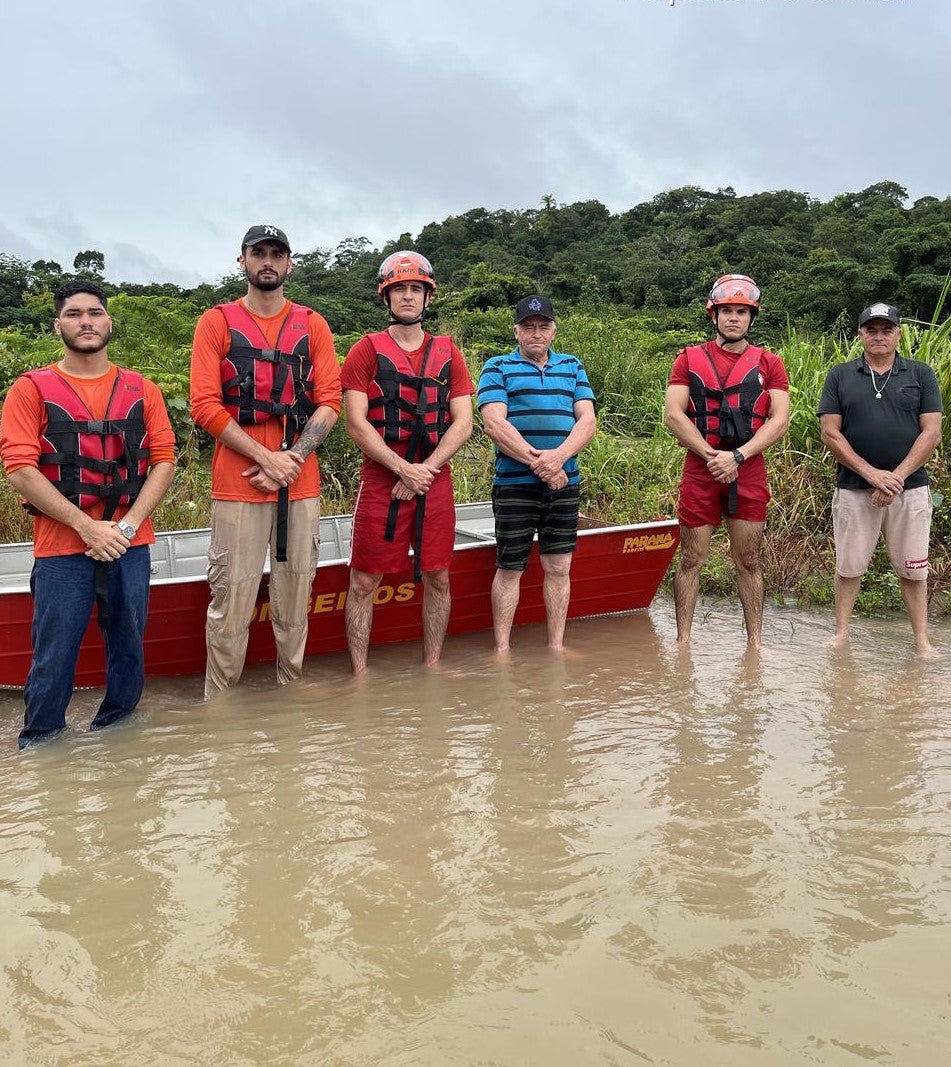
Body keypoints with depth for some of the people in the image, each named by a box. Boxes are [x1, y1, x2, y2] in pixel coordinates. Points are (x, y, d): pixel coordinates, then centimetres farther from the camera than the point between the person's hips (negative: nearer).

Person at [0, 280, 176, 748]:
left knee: (128, 648, 9)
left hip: (130, 546, 3)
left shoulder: (142, 390, 10)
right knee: (53, 659, 1)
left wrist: (126, 525, -9)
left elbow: (164, 461, 4)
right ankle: (38, 746, 18)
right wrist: (87, 526, -13)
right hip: (61, 549, -2)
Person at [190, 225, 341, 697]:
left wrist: (293, 459, -9)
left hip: (301, 483, 3)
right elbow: (204, 405, -3)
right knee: (231, 598, -4)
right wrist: (266, 458, -11)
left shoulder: (312, 325, 13)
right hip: (237, 483, -2)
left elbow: (329, 402, 5)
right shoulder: (217, 322, 6)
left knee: (295, 597, 7)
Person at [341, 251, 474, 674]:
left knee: (437, 578, 8)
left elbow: (463, 422, 5)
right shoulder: (366, 350, 3)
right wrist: (404, 469, -14)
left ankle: (432, 666, 21)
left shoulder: (448, 353, 11)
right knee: (364, 581, -1)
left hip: (436, 482, 3)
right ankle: (359, 672, 9)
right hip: (380, 480, -3)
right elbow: (356, 422, -6)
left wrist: (426, 469, -8)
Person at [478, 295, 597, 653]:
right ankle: (502, 649, 12)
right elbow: (494, 424, -10)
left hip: (565, 485, 4)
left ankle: (557, 645, 19)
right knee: (509, 568, 2)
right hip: (515, 485, -3)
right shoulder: (497, 368, 3)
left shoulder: (573, 367, 14)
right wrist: (537, 463, -17)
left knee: (559, 567, 8)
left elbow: (587, 421, 3)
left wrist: (558, 456, -16)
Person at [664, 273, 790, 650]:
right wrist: (711, 455, -13)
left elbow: (780, 419, -1)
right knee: (691, 560, 3)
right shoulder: (690, 359, 8)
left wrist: (737, 456, -14)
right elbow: (673, 414, -2)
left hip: (749, 473, 1)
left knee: (749, 562, 7)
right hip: (699, 472, 0)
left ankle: (755, 641, 15)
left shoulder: (769, 364, 9)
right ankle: (683, 640, 11)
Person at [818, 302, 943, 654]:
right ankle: (841, 633, 19)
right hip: (853, 489, 0)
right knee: (849, 566, 8)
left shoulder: (921, 374, 5)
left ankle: (921, 639, 16)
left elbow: (932, 433, -2)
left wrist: (897, 477, -13)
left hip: (910, 489, 0)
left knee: (913, 569, 8)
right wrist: (872, 473, -12)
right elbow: (830, 433, -3)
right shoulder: (839, 376, 4)